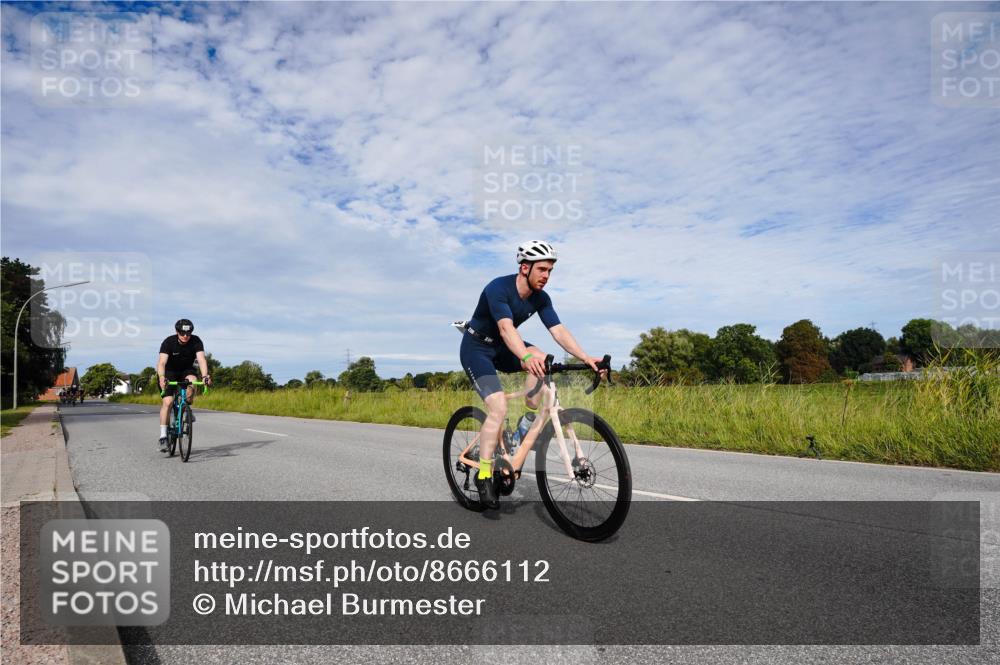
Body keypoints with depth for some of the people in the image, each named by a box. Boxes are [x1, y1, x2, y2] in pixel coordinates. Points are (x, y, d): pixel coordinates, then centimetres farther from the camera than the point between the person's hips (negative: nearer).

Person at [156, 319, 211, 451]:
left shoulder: (196, 341, -21)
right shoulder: (168, 342, -25)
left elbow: (201, 359, -33)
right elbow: (161, 362, -36)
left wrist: (205, 376, -50)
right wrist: (162, 378, -55)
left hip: (187, 370, 1)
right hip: (170, 372, -1)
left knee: (192, 381, -34)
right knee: (168, 401, -17)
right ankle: (163, 436, -12)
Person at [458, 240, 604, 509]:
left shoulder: (540, 298, -8)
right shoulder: (498, 288, -28)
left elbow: (558, 330, -17)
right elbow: (506, 327, -43)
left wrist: (586, 358, -31)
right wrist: (525, 357, -60)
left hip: (501, 348, 6)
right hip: (476, 348, -6)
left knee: (542, 359, -23)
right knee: (499, 407, -21)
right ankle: (484, 475, -8)